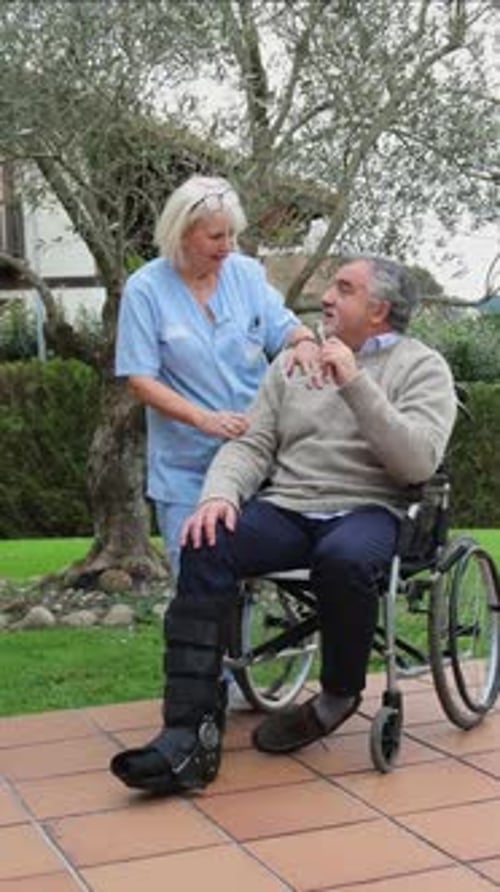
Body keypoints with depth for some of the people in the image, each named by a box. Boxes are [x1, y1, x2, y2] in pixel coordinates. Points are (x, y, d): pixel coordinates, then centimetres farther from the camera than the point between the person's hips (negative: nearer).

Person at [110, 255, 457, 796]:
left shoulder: (421, 366, 5)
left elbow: (418, 462, -11)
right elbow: (253, 445, 12)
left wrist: (355, 382, -17)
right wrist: (221, 493, -10)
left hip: (368, 511, -3)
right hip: (285, 507, 4)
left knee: (344, 560, -38)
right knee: (205, 548, -26)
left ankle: (340, 693, -7)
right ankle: (189, 732, -28)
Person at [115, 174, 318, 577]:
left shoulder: (247, 272, 2)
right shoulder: (145, 289, -6)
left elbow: (283, 327, 6)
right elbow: (141, 379, -10)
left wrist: (304, 340, -20)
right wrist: (204, 419, -23)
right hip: (187, 465, -2)